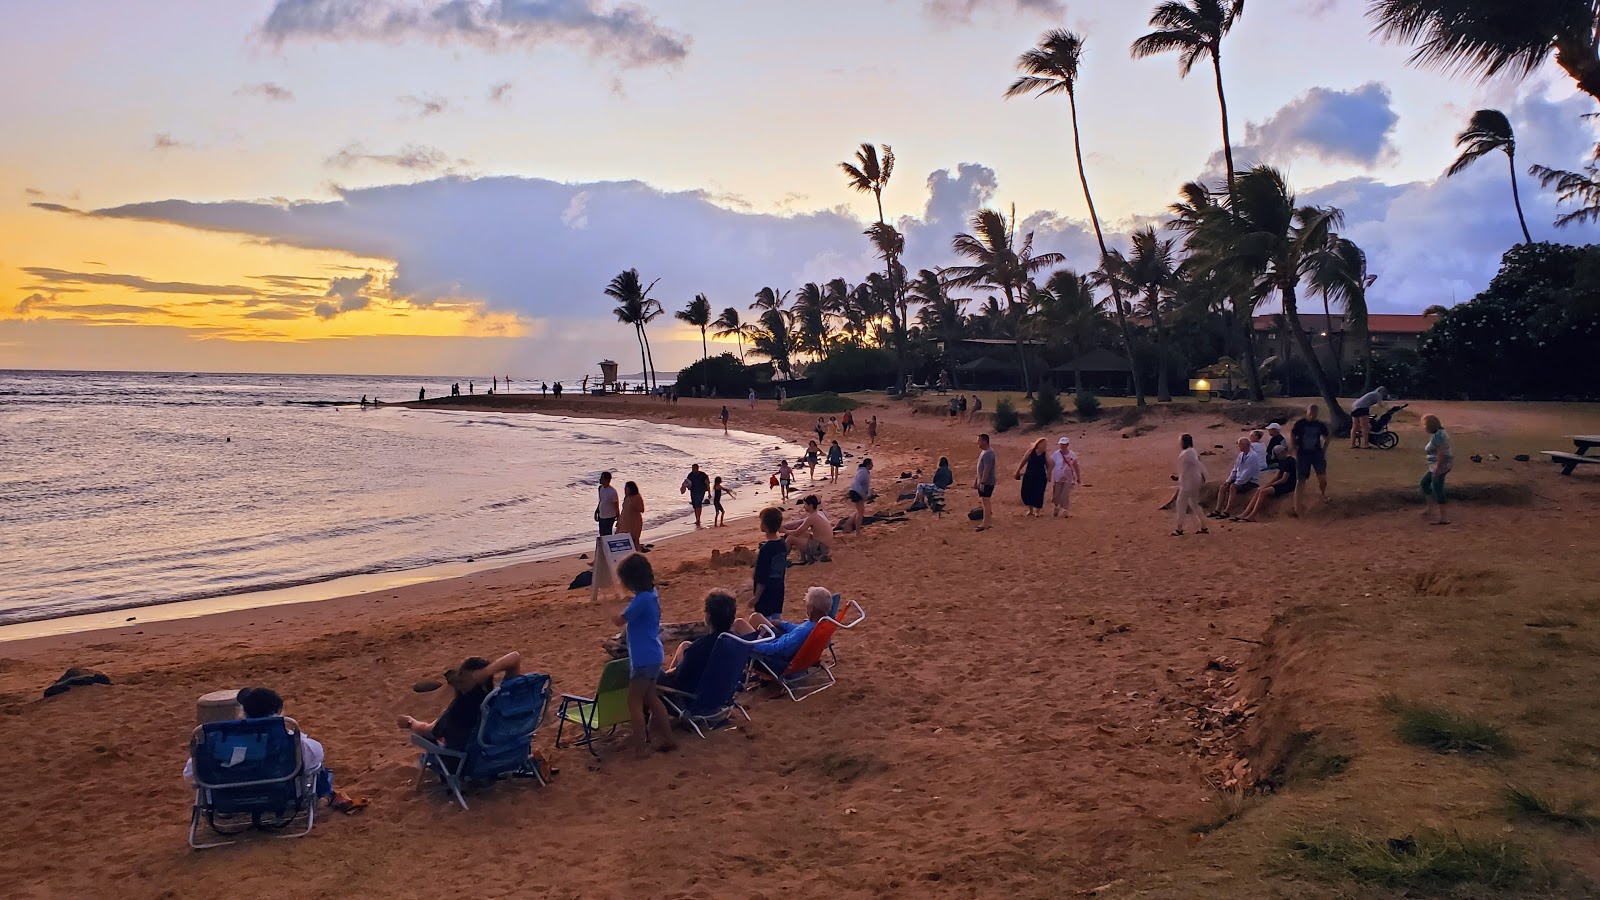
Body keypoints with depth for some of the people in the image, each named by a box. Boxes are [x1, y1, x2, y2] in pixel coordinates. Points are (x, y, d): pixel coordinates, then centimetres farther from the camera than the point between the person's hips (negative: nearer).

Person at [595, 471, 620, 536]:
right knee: (602, 535, 17)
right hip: (601, 516, 8)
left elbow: (616, 506, -16)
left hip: (609, 518, -8)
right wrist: (596, 512, 16)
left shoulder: (612, 492, -23)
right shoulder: (601, 488, 0)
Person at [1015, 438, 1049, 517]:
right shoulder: (1031, 451, -1)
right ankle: (1030, 510, 27)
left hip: (1040, 478, -1)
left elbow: (1048, 466, 2)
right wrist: (1018, 471, 8)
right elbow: (1023, 461, 7)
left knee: (1038, 495, -2)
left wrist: (1048, 475, -13)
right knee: (1026, 493, 5)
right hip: (1029, 476, 1)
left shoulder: (1046, 455, 0)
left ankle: (1037, 512, 15)